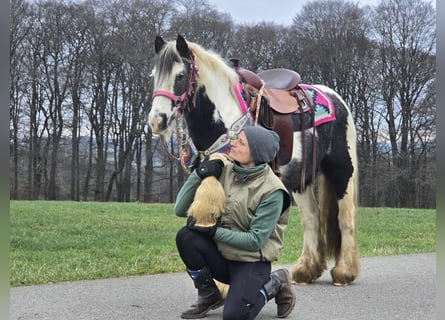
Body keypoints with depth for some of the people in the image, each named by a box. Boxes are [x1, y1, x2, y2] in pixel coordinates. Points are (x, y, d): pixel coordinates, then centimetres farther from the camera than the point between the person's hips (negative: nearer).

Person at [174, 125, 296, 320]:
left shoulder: (271, 191, -18)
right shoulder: (222, 170, -6)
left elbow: (255, 241, -19)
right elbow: (180, 210, -5)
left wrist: (214, 231, -25)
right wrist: (198, 175, -18)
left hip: (251, 262, -5)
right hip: (221, 255, 5)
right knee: (185, 236, -23)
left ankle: (275, 284, 7)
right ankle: (209, 296, 2)